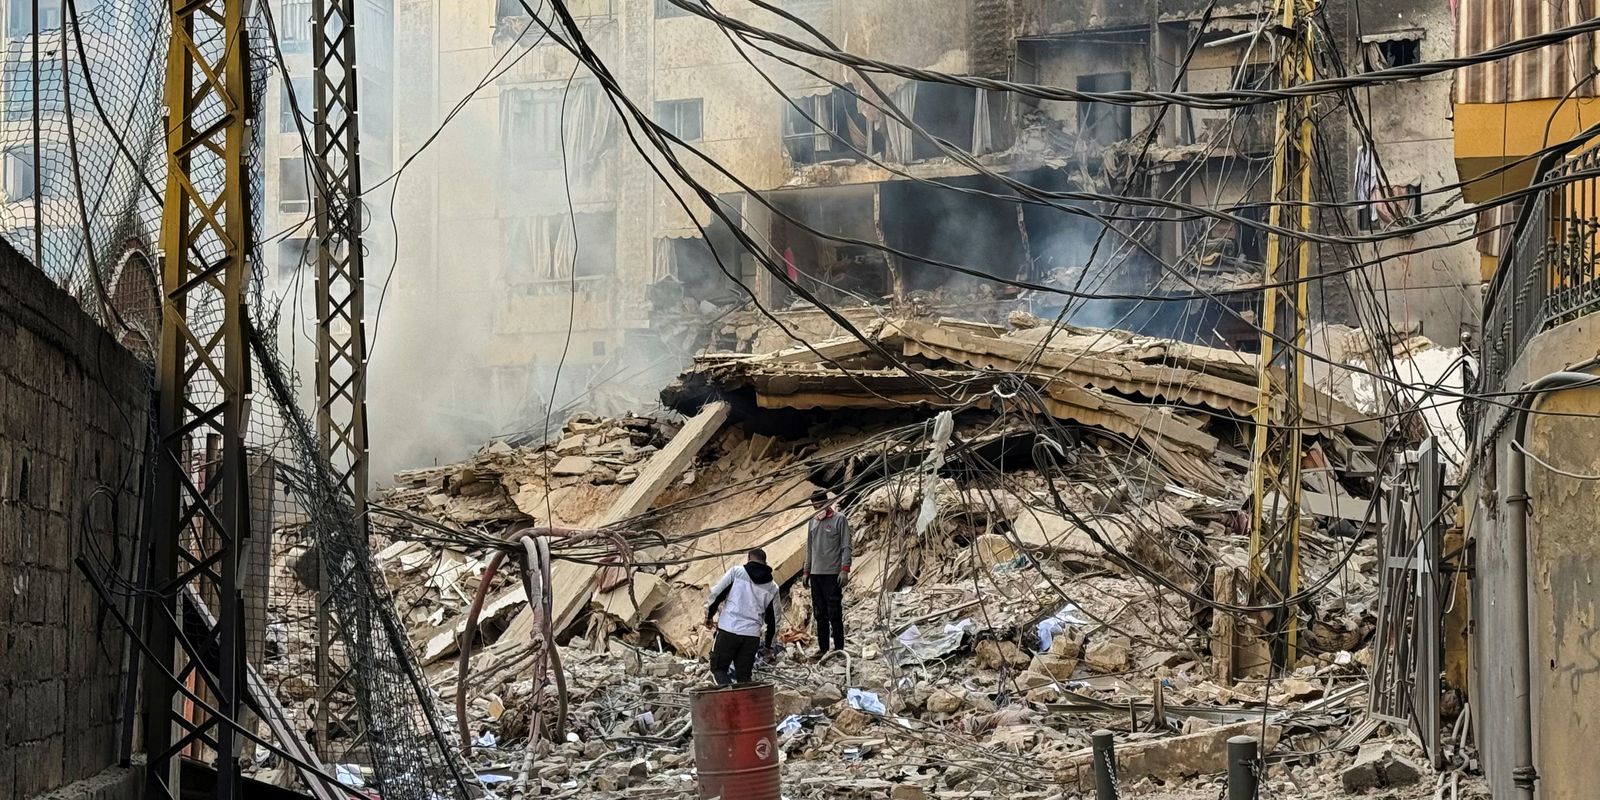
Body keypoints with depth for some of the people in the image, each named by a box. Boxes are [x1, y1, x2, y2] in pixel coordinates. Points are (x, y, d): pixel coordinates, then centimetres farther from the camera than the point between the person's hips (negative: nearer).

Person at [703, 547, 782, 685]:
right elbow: (773, 619, 18)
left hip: (728, 630, -3)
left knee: (718, 667, 6)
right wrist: (769, 644, 29)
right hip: (752, 635, 3)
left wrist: (708, 614, 18)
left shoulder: (736, 572, 4)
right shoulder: (772, 587, 13)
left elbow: (716, 594, 2)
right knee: (744, 674, 13)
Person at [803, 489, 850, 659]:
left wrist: (845, 570, -14)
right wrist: (807, 571, 17)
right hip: (816, 573, 6)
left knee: (834, 613, -7)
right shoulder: (813, 521, 15)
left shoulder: (839, 519, -3)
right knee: (819, 614, 8)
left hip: (833, 573, -6)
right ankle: (823, 648, 14)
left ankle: (838, 649, -4)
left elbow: (846, 547, -7)